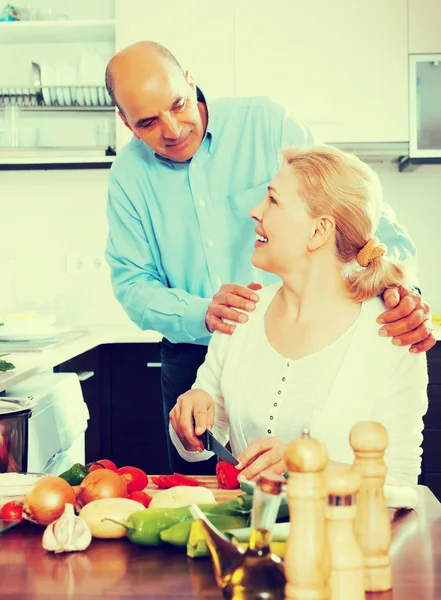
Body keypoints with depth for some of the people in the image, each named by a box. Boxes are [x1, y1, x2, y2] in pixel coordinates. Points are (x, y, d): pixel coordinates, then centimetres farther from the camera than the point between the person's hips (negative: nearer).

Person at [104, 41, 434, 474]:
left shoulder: (267, 124, -8)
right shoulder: (129, 175, -1)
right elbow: (131, 284, -4)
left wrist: (400, 288, -29)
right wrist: (202, 315, -24)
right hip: (193, 358, 2)